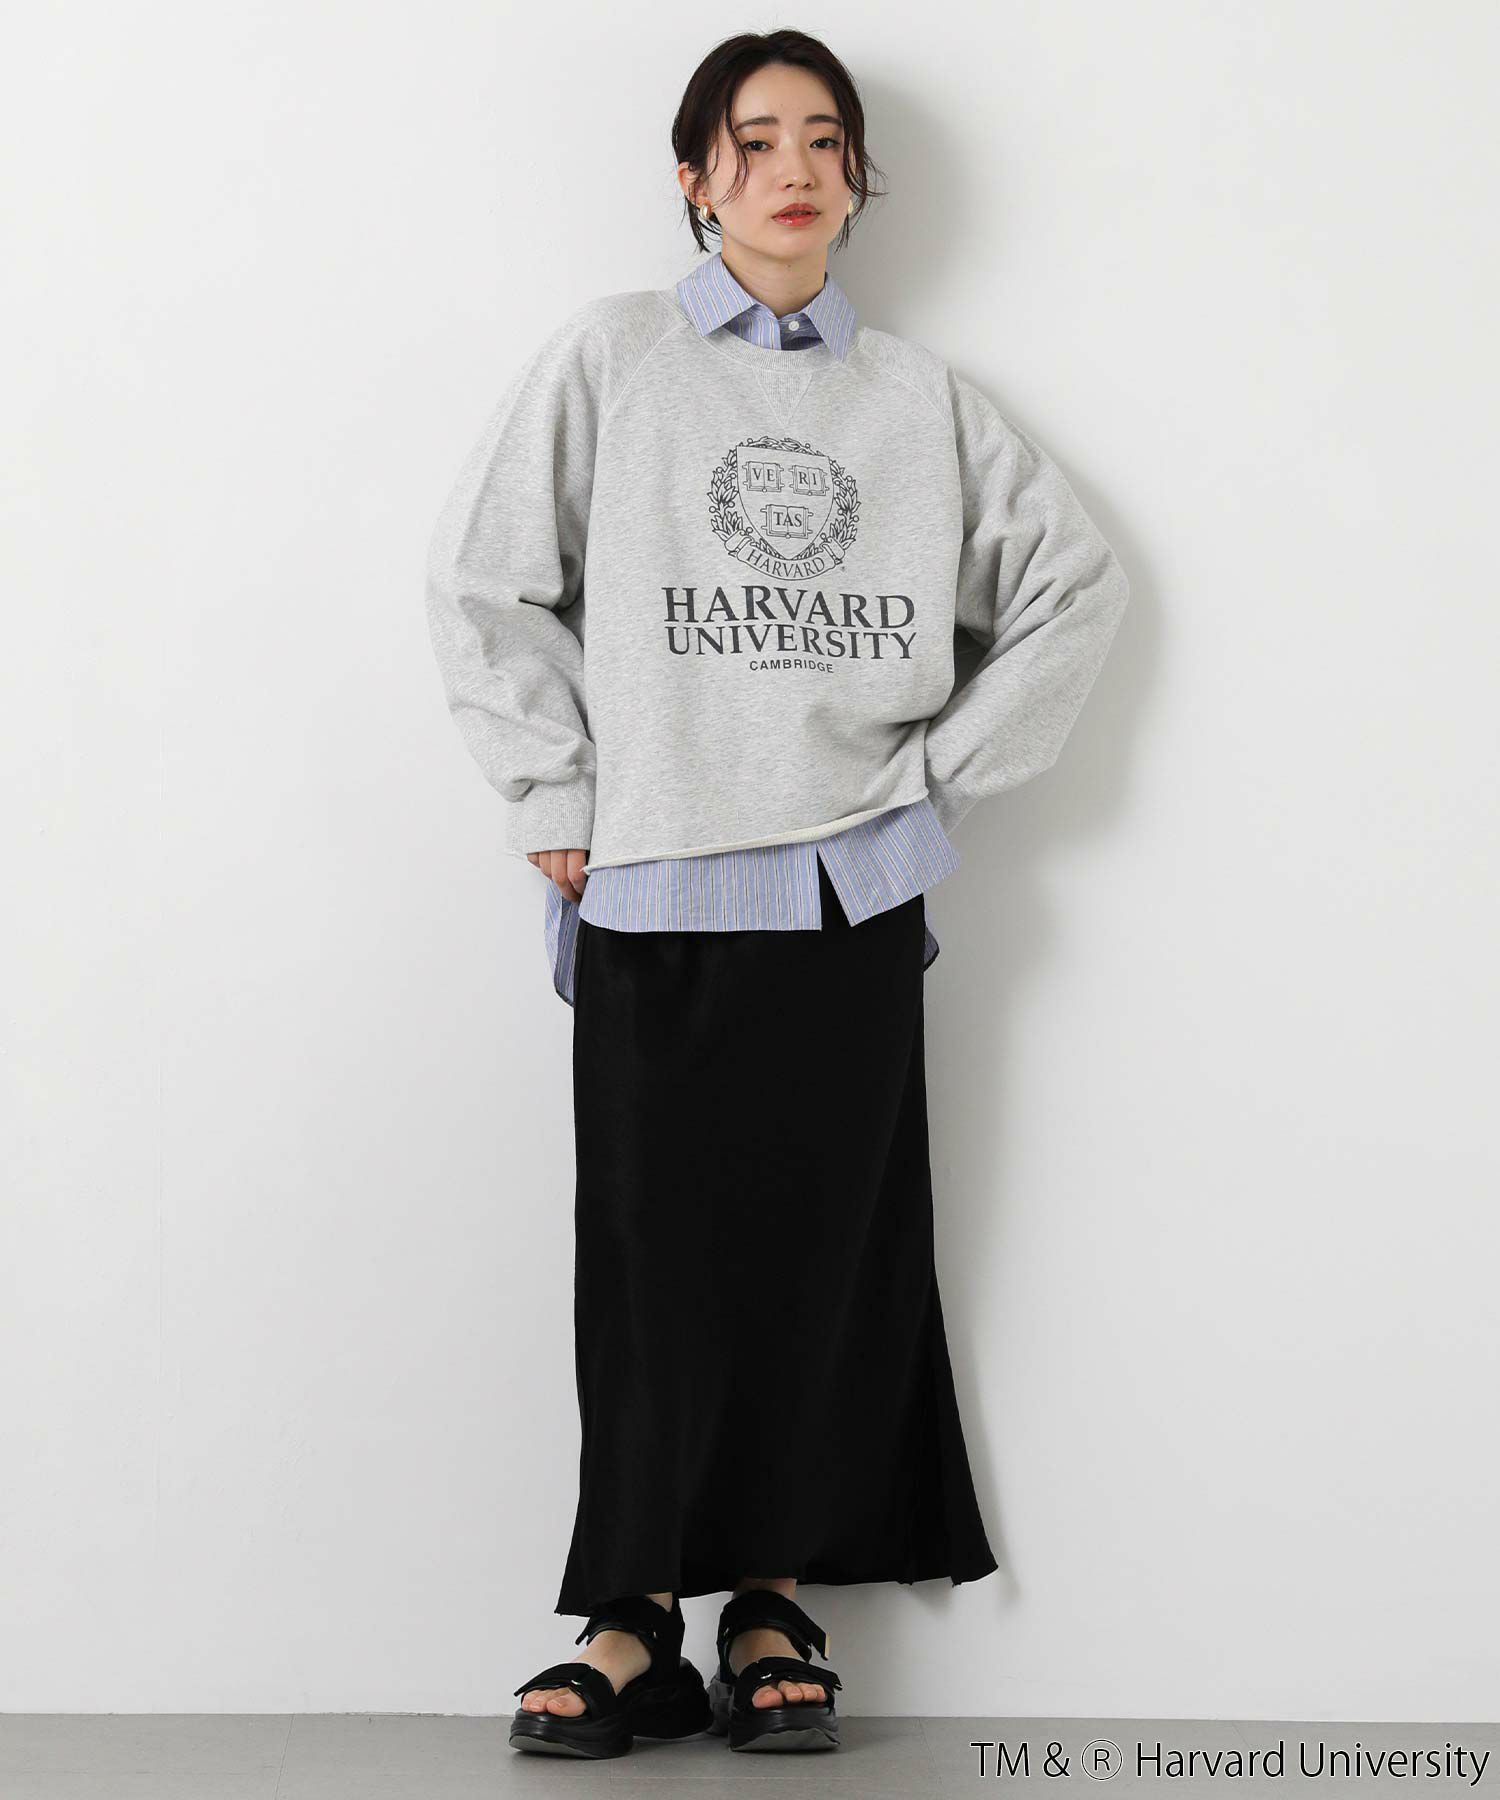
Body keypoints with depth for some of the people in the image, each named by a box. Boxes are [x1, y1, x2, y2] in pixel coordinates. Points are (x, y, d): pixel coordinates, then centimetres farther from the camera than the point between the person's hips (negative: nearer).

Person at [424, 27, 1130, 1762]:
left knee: (824, 1257, 4)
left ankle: (774, 1603, 15)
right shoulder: (607, 355, 4)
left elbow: (1072, 579, 13)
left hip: (852, 889, 2)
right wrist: (557, 797, -2)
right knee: (654, 1261, 0)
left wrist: (948, 765, 5)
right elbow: (484, 582, 2)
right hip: (654, 896, -2)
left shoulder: (917, 391, 10)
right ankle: (637, 1625, 9)